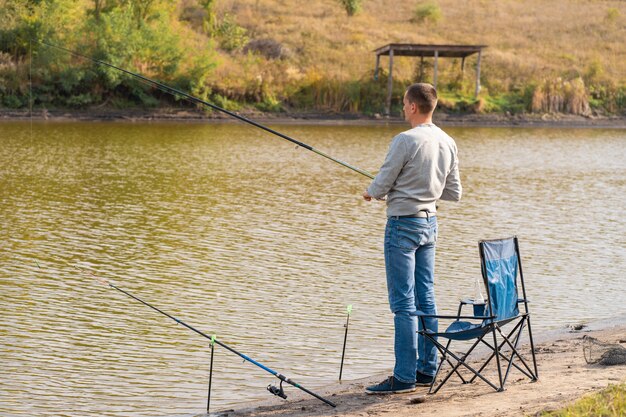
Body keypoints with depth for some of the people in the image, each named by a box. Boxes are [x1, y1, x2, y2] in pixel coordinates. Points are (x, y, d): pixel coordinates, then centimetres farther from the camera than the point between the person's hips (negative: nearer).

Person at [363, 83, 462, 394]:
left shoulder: (405, 141, -17)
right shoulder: (448, 143, 6)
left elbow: (380, 187, -12)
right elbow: (454, 193, 11)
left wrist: (369, 193, 10)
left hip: (403, 224, -8)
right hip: (430, 222, 8)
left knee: (404, 303, -5)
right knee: (426, 298, 13)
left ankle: (404, 376, -3)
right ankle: (427, 369, 18)